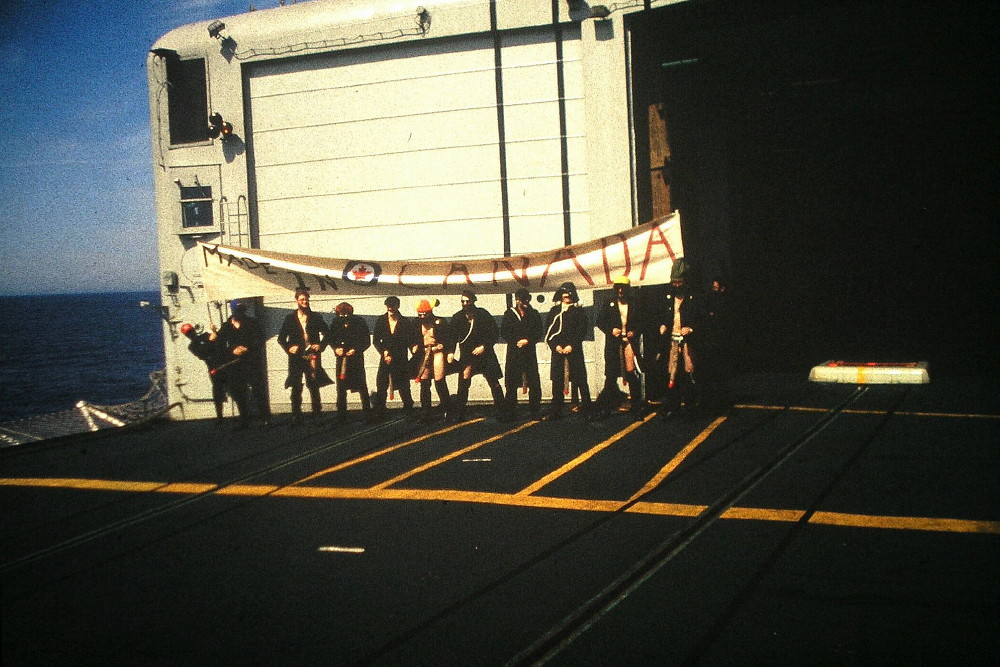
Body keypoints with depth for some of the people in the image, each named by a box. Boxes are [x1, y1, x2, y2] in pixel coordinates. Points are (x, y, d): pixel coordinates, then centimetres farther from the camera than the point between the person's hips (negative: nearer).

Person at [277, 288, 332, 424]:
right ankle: (296, 416, 1)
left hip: (312, 356, 0)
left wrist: (321, 345, -3)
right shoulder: (290, 318, 8)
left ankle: (317, 413, 9)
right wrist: (289, 348, -8)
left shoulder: (316, 317, 8)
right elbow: (281, 338, 10)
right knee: (296, 388, -2)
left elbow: (327, 333, 14)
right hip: (296, 357, 0)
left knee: (314, 387, 1)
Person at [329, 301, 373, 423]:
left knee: (362, 387, -2)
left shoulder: (359, 322, -7)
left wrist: (356, 350, -17)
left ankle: (367, 415, 4)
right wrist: (336, 348, -7)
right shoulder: (336, 322, 1)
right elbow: (331, 339, 12)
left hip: (356, 358, -3)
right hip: (341, 358, 3)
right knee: (341, 388, 6)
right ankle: (341, 415, 15)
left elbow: (367, 341, -3)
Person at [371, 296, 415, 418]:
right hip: (385, 358, 2)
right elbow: (375, 339, 8)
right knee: (381, 386, -3)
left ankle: (408, 412, 12)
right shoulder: (381, 321, 6)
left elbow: (408, 342, -1)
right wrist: (383, 351, -9)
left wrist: (393, 356, -8)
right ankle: (378, 412, 3)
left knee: (404, 387, 1)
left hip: (401, 360, -2)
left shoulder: (406, 322, -1)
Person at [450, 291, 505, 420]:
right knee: (463, 385, -2)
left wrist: (484, 347, -11)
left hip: (485, 353, -2)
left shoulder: (483, 314, -6)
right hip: (466, 355, 2)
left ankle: (501, 413, 5)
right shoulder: (457, 317, 1)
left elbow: (495, 334, -2)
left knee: (494, 383, -1)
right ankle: (459, 414, 6)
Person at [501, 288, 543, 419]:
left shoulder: (534, 314, 7)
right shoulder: (509, 314, 6)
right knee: (511, 384, 0)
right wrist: (516, 342, -7)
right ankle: (510, 412, 7)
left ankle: (534, 411, 4)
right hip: (513, 352, 0)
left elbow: (538, 334, 5)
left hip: (530, 352, 0)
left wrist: (527, 341, -11)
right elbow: (504, 332, 3)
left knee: (534, 383, -4)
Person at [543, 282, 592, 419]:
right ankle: (556, 411, 2)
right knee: (557, 381, 0)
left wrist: (572, 345, -12)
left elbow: (582, 330, -2)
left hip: (574, 349, -2)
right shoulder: (554, 311, 11)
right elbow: (548, 331, 7)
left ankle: (586, 406, 1)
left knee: (580, 379, -3)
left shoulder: (578, 311, 5)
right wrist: (555, 346, -7)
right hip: (558, 350, 2)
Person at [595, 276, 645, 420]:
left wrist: (635, 332, -6)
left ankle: (637, 409, 1)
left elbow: (641, 322, 12)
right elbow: (600, 321, 8)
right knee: (611, 375, 2)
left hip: (630, 342, 0)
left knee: (633, 375, -5)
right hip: (613, 343, 0)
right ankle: (606, 408, 10)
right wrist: (611, 330, -7)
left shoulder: (634, 304, 9)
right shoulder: (609, 304, 8)